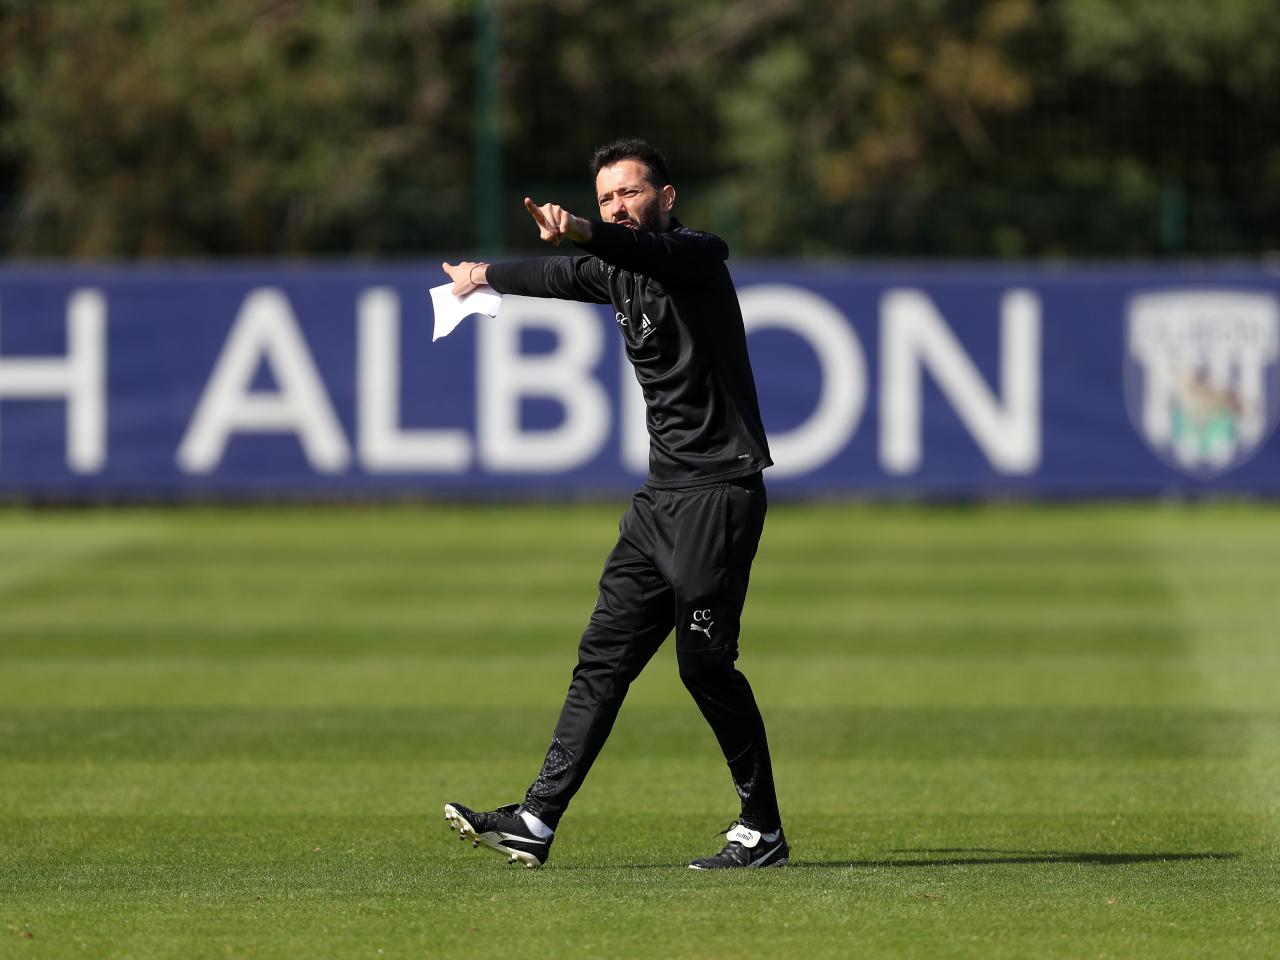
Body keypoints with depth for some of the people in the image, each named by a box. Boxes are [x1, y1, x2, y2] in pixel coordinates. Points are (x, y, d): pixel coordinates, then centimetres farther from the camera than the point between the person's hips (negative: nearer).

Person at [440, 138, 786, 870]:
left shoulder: (697, 256, -11)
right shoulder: (616, 272, 15)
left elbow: (651, 252, -34)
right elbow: (559, 276, 37)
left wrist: (582, 233, -53)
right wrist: (486, 275, 55)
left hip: (720, 488, -9)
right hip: (664, 495, 9)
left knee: (705, 663, -9)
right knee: (604, 657, 6)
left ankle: (762, 831, 2)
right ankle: (537, 824, 5)